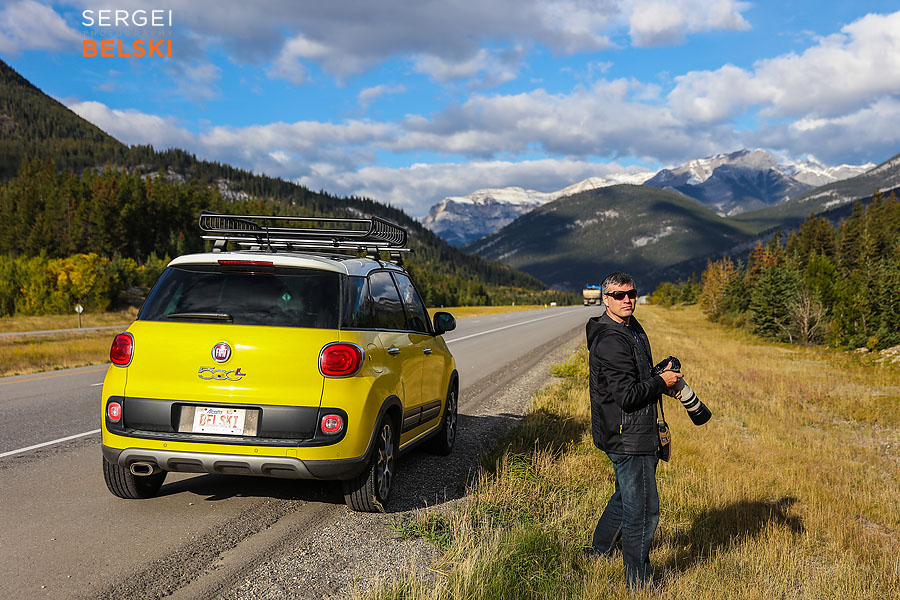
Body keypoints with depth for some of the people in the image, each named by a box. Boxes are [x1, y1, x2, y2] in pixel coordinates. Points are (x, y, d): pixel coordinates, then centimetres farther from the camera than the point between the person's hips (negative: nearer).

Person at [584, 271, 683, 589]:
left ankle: (600, 549, 44)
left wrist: (661, 383, 7)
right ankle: (638, 582, 10)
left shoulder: (632, 330, 11)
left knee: (626, 496, 26)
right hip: (628, 438, -11)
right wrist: (661, 382, -13)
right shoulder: (610, 341, -22)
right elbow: (627, 396, -26)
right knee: (643, 510, -3)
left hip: (637, 434, 11)